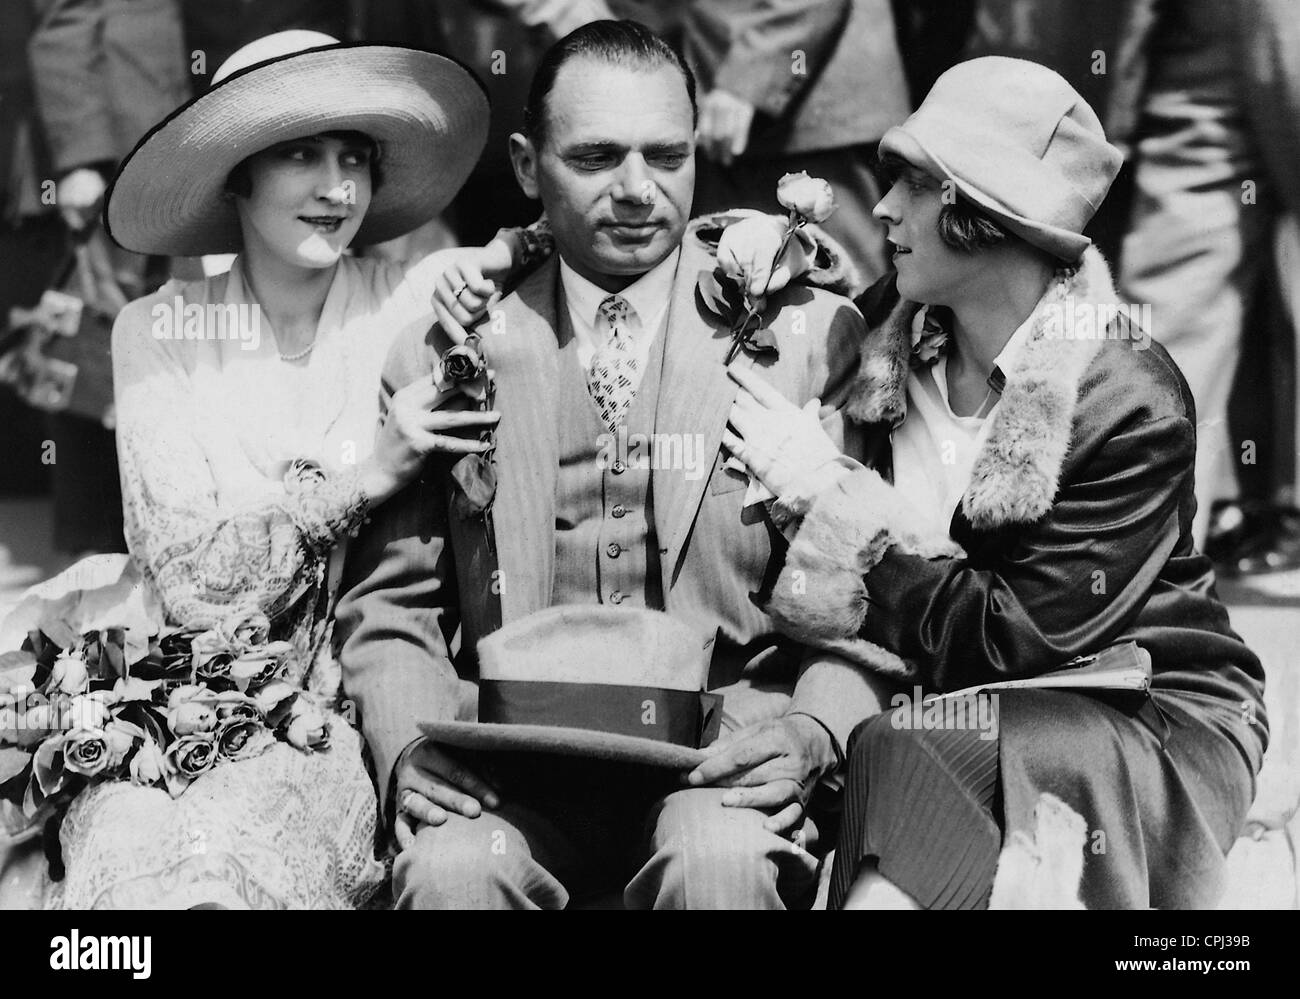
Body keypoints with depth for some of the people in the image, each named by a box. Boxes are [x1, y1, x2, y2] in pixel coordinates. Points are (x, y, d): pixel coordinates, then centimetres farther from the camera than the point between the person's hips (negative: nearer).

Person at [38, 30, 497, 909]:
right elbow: (190, 582, -6)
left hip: (358, 702, -1)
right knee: (135, 846, -29)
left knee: (221, 856, -29)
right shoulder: (161, 332, 2)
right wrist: (360, 475, -15)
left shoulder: (419, 303, 1)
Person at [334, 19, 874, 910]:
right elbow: (390, 602, 10)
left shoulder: (807, 334, 4)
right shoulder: (448, 351, 8)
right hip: (517, 757, 1)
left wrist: (812, 731, -14)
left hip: (724, 745, 0)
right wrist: (408, 746, -8)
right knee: (451, 868, -29)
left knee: (720, 864, -32)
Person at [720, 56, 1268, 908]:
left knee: (908, 757, -32)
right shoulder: (894, 331, -2)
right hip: (964, 712, 5)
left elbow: (1010, 640, -20)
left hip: (1147, 721, -4)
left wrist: (826, 489, -17)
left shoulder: (1134, 405, -18)